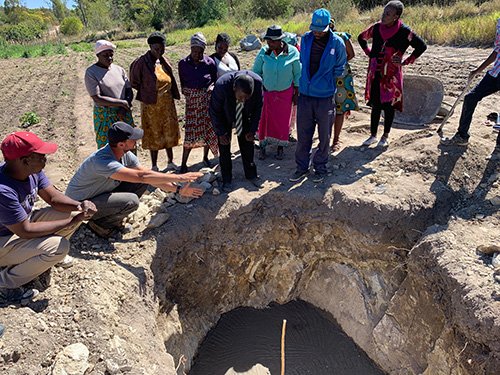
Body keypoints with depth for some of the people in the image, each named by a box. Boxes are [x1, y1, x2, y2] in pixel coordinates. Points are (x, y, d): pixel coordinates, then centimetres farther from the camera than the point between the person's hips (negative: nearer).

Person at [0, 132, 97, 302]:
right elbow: (25, 231, -30)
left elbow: (54, 198, -4)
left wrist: (80, 205, -26)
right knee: (60, 246, -27)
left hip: (23, 222, 8)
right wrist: (71, 221, -27)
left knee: (74, 211, -3)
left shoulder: (33, 170, -13)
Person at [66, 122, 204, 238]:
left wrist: (178, 189, -9)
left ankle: (112, 218, 6)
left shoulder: (126, 155, -8)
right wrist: (178, 177, -39)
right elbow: (141, 176, -42)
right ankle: (99, 223, -2)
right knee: (131, 201, -29)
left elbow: (150, 177, -3)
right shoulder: (102, 161, -35)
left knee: (142, 184, -6)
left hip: (103, 191, 8)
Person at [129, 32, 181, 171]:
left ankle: (170, 162, 27)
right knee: (153, 134, 3)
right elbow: (134, 82, -3)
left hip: (167, 103, 6)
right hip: (151, 104, -5)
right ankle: (154, 167, 15)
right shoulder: (142, 62, -11)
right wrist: (147, 92, 0)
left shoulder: (164, 61, 7)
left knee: (169, 131, 11)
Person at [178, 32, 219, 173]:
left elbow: (215, 80, 8)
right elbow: (182, 82, 10)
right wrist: (187, 92, 1)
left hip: (207, 97, 1)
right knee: (190, 130, -5)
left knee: (208, 127, 7)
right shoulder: (183, 63, -1)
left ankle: (205, 157, 27)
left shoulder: (209, 62, -2)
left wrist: (211, 87, -8)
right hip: (192, 99, -1)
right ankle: (184, 163, 4)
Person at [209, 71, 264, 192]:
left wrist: (252, 130, -10)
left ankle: (251, 174, 21)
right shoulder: (221, 86, -38)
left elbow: (258, 106, -12)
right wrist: (221, 133, -14)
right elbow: (214, 111, -21)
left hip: (244, 115, 2)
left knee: (247, 143, 4)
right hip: (225, 115, -2)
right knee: (224, 145, -3)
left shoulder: (257, 82, -31)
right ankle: (227, 179, 10)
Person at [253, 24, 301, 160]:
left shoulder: (292, 52, -11)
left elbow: (298, 74, -1)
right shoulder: (264, 52, -8)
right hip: (267, 92, 1)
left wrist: (296, 94, -1)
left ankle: (280, 147, 23)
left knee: (283, 120, 6)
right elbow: (256, 72, 3)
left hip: (285, 92, 0)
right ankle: (262, 146, 16)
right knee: (265, 119, 0)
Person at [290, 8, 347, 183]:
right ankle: (302, 167, 22)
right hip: (305, 95, 2)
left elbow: (339, 69, 6)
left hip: (325, 97, -2)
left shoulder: (337, 43, -6)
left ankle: (320, 167, 25)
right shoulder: (305, 39, 3)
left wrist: (326, 84, 5)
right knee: (303, 134, 7)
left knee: (324, 135, 8)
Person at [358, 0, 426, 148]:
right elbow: (361, 38, 22)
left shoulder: (404, 31, -8)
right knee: (375, 105, 7)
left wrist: (405, 62, -3)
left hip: (391, 74, -3)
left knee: (389, 105, 3)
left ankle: (386, 136, 19)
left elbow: (422, 46, 1)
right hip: (375, 73, 3)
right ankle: (373, 135, 19)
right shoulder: (377, 27, 2)